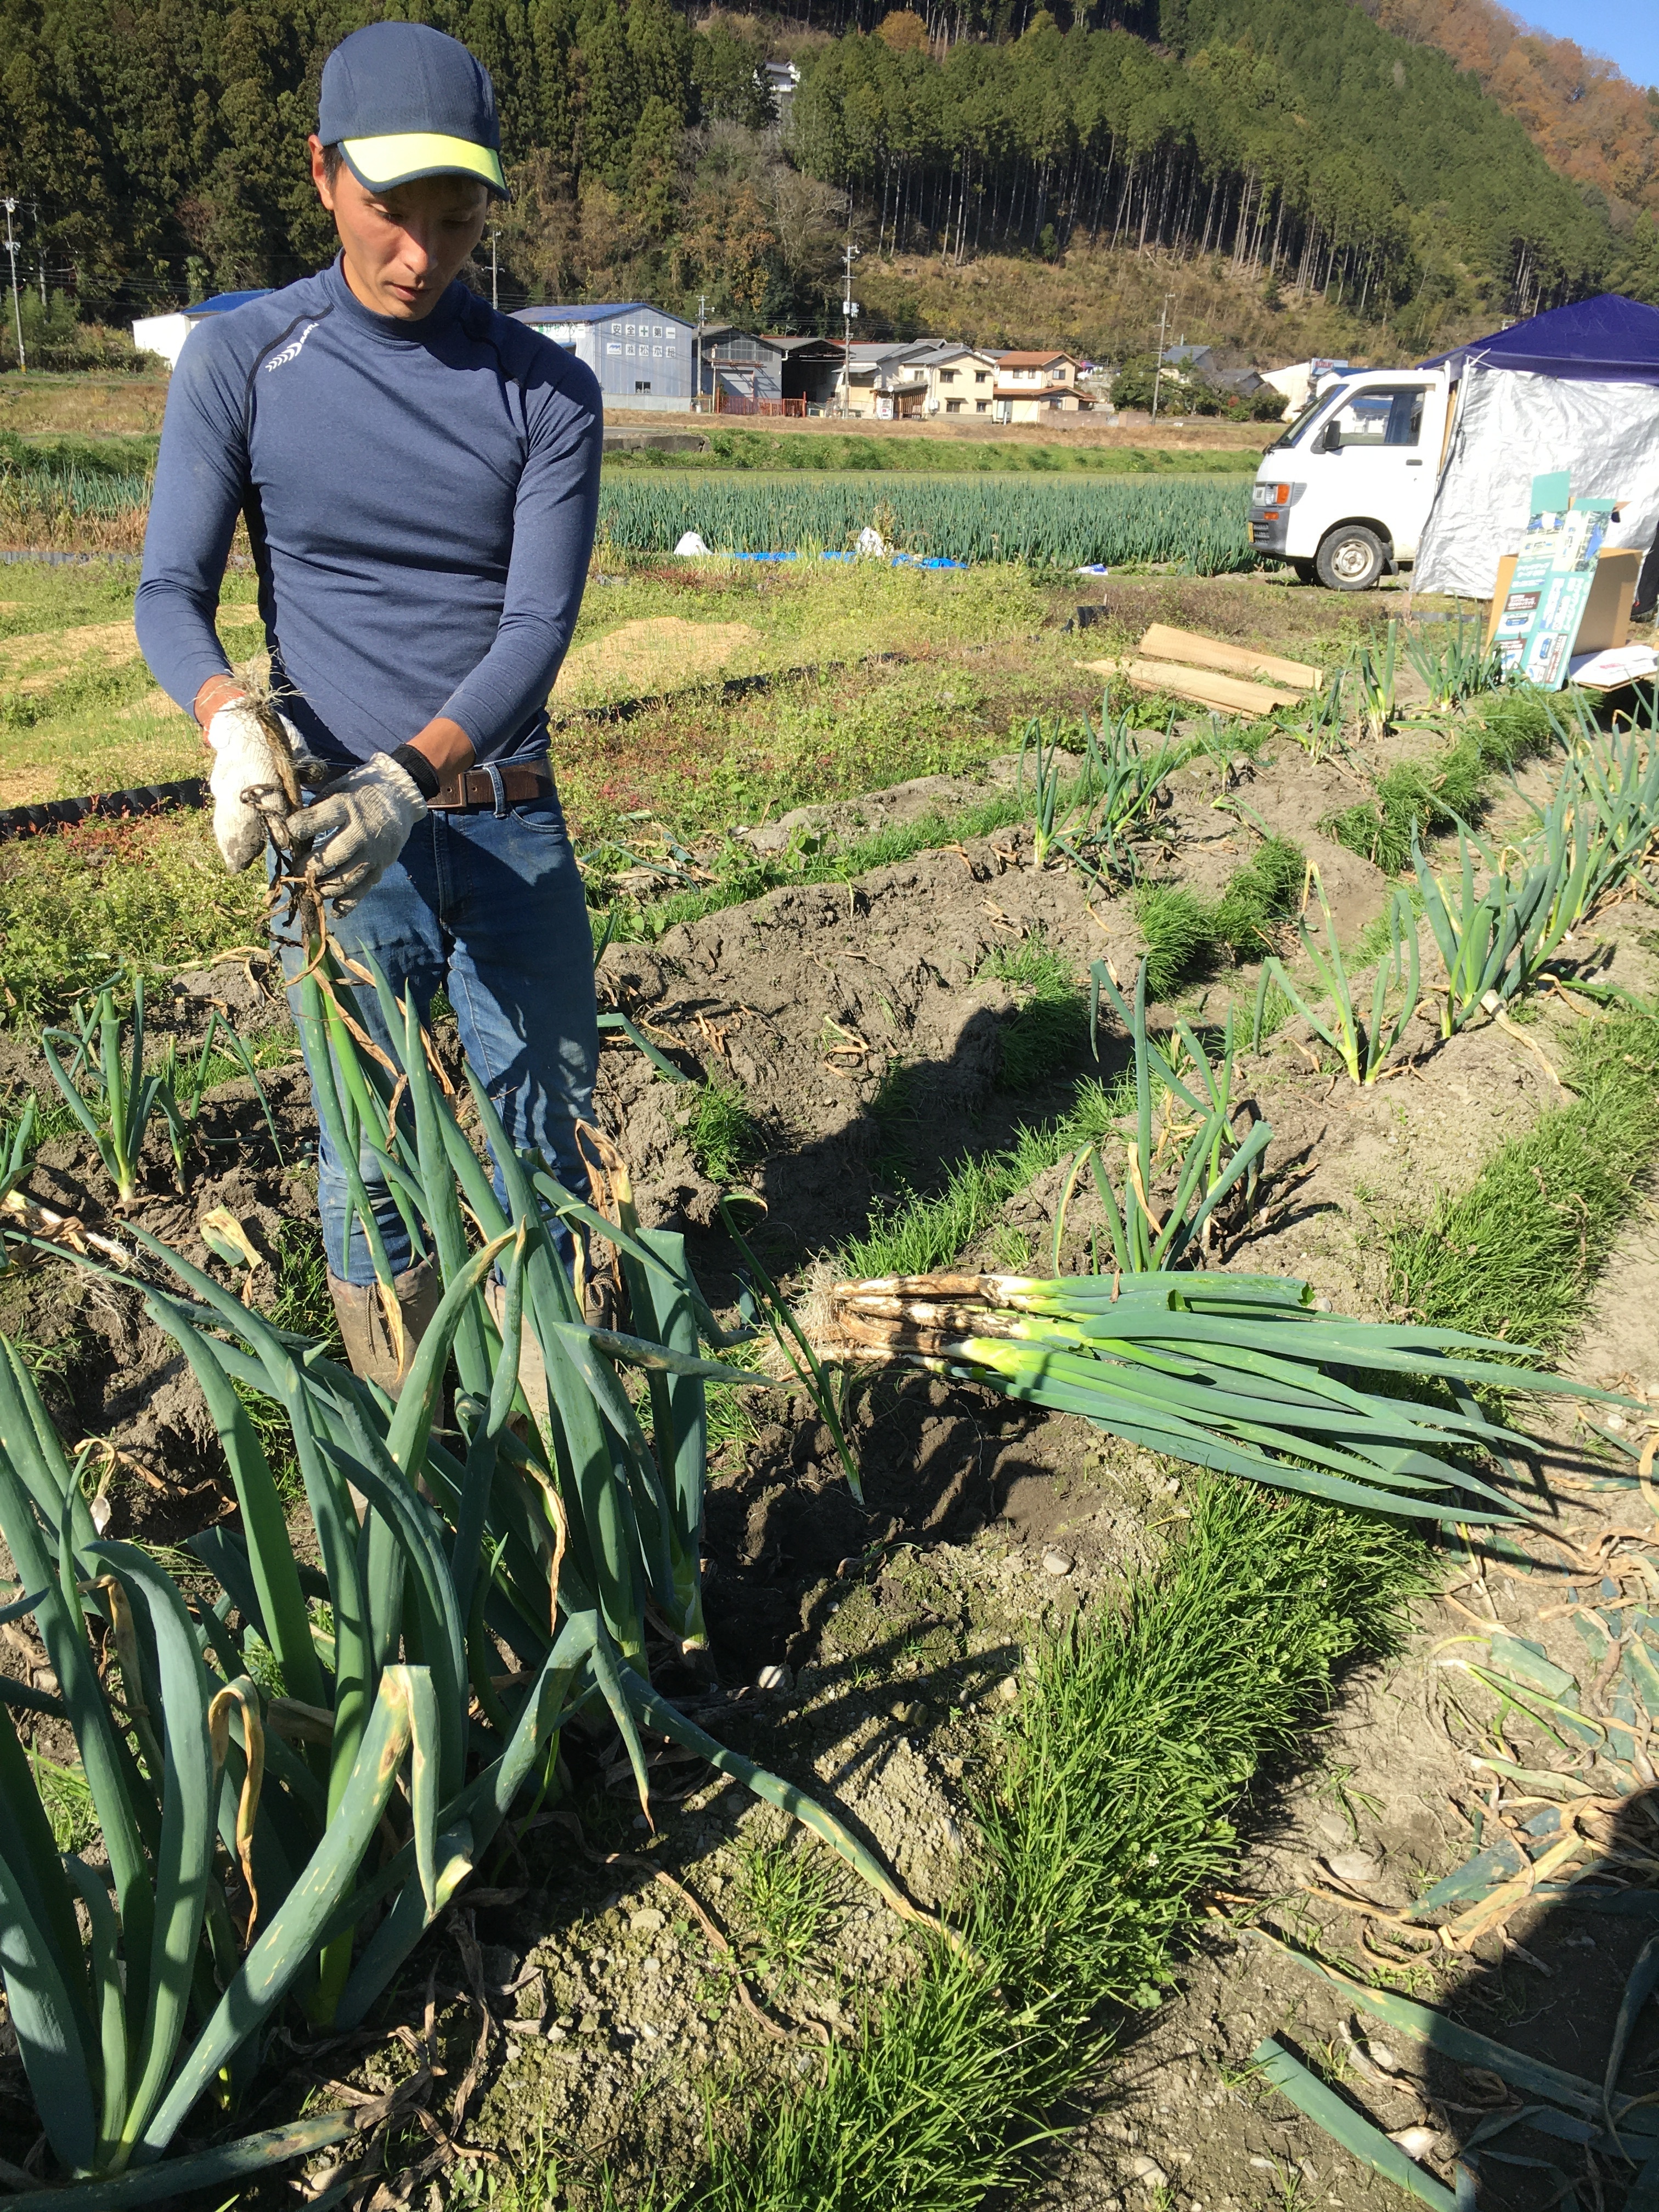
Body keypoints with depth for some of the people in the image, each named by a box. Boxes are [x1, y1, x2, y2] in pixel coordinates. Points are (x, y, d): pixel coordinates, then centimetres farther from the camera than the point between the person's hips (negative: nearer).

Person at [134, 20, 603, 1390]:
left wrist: (410, 778, -23)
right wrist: (231, 723, -24)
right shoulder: (242, 363, 1)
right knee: (369, 1156, 5)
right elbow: (171, 594, -1)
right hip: (338, 826, -1)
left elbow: (539, 624, -7)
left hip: (513, 822, 2)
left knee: (548, 1132, 9)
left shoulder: (550, 392, 2)